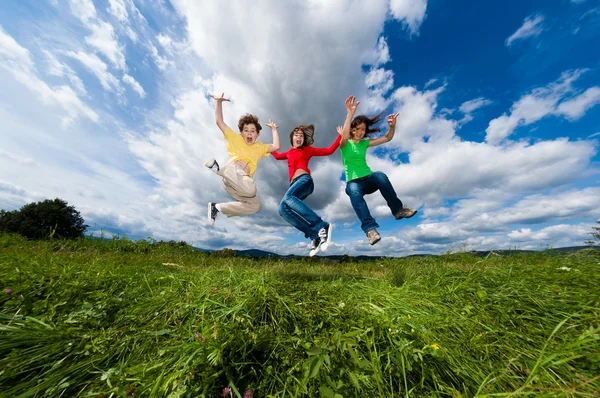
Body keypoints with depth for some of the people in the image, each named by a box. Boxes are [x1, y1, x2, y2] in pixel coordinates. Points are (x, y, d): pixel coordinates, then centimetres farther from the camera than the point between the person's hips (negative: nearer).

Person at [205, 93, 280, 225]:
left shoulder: (259, 147, 29)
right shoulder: (236, 139, 20)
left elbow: (276, 146, 15)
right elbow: (219, 122, 16)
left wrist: (274, 129, 24)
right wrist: (219, 102, 10)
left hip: (243, 178, 6)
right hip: (234, 169, -5)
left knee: (255, 206, -6)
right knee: (251, 190, -37)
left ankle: (217, 207, -5)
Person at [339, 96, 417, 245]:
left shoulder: (365, 143, 16)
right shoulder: (345, 144, 2)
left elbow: (387, 138, 14)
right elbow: (344, 136, -22)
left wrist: (392, 126, -6)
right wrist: (350, 113, -31)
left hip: (368, 179, 4)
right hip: (353, 182, -3)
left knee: (380, 175, -32)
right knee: (354, 192, -39)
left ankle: (398, 209, -19)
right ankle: (370, 228, -46)